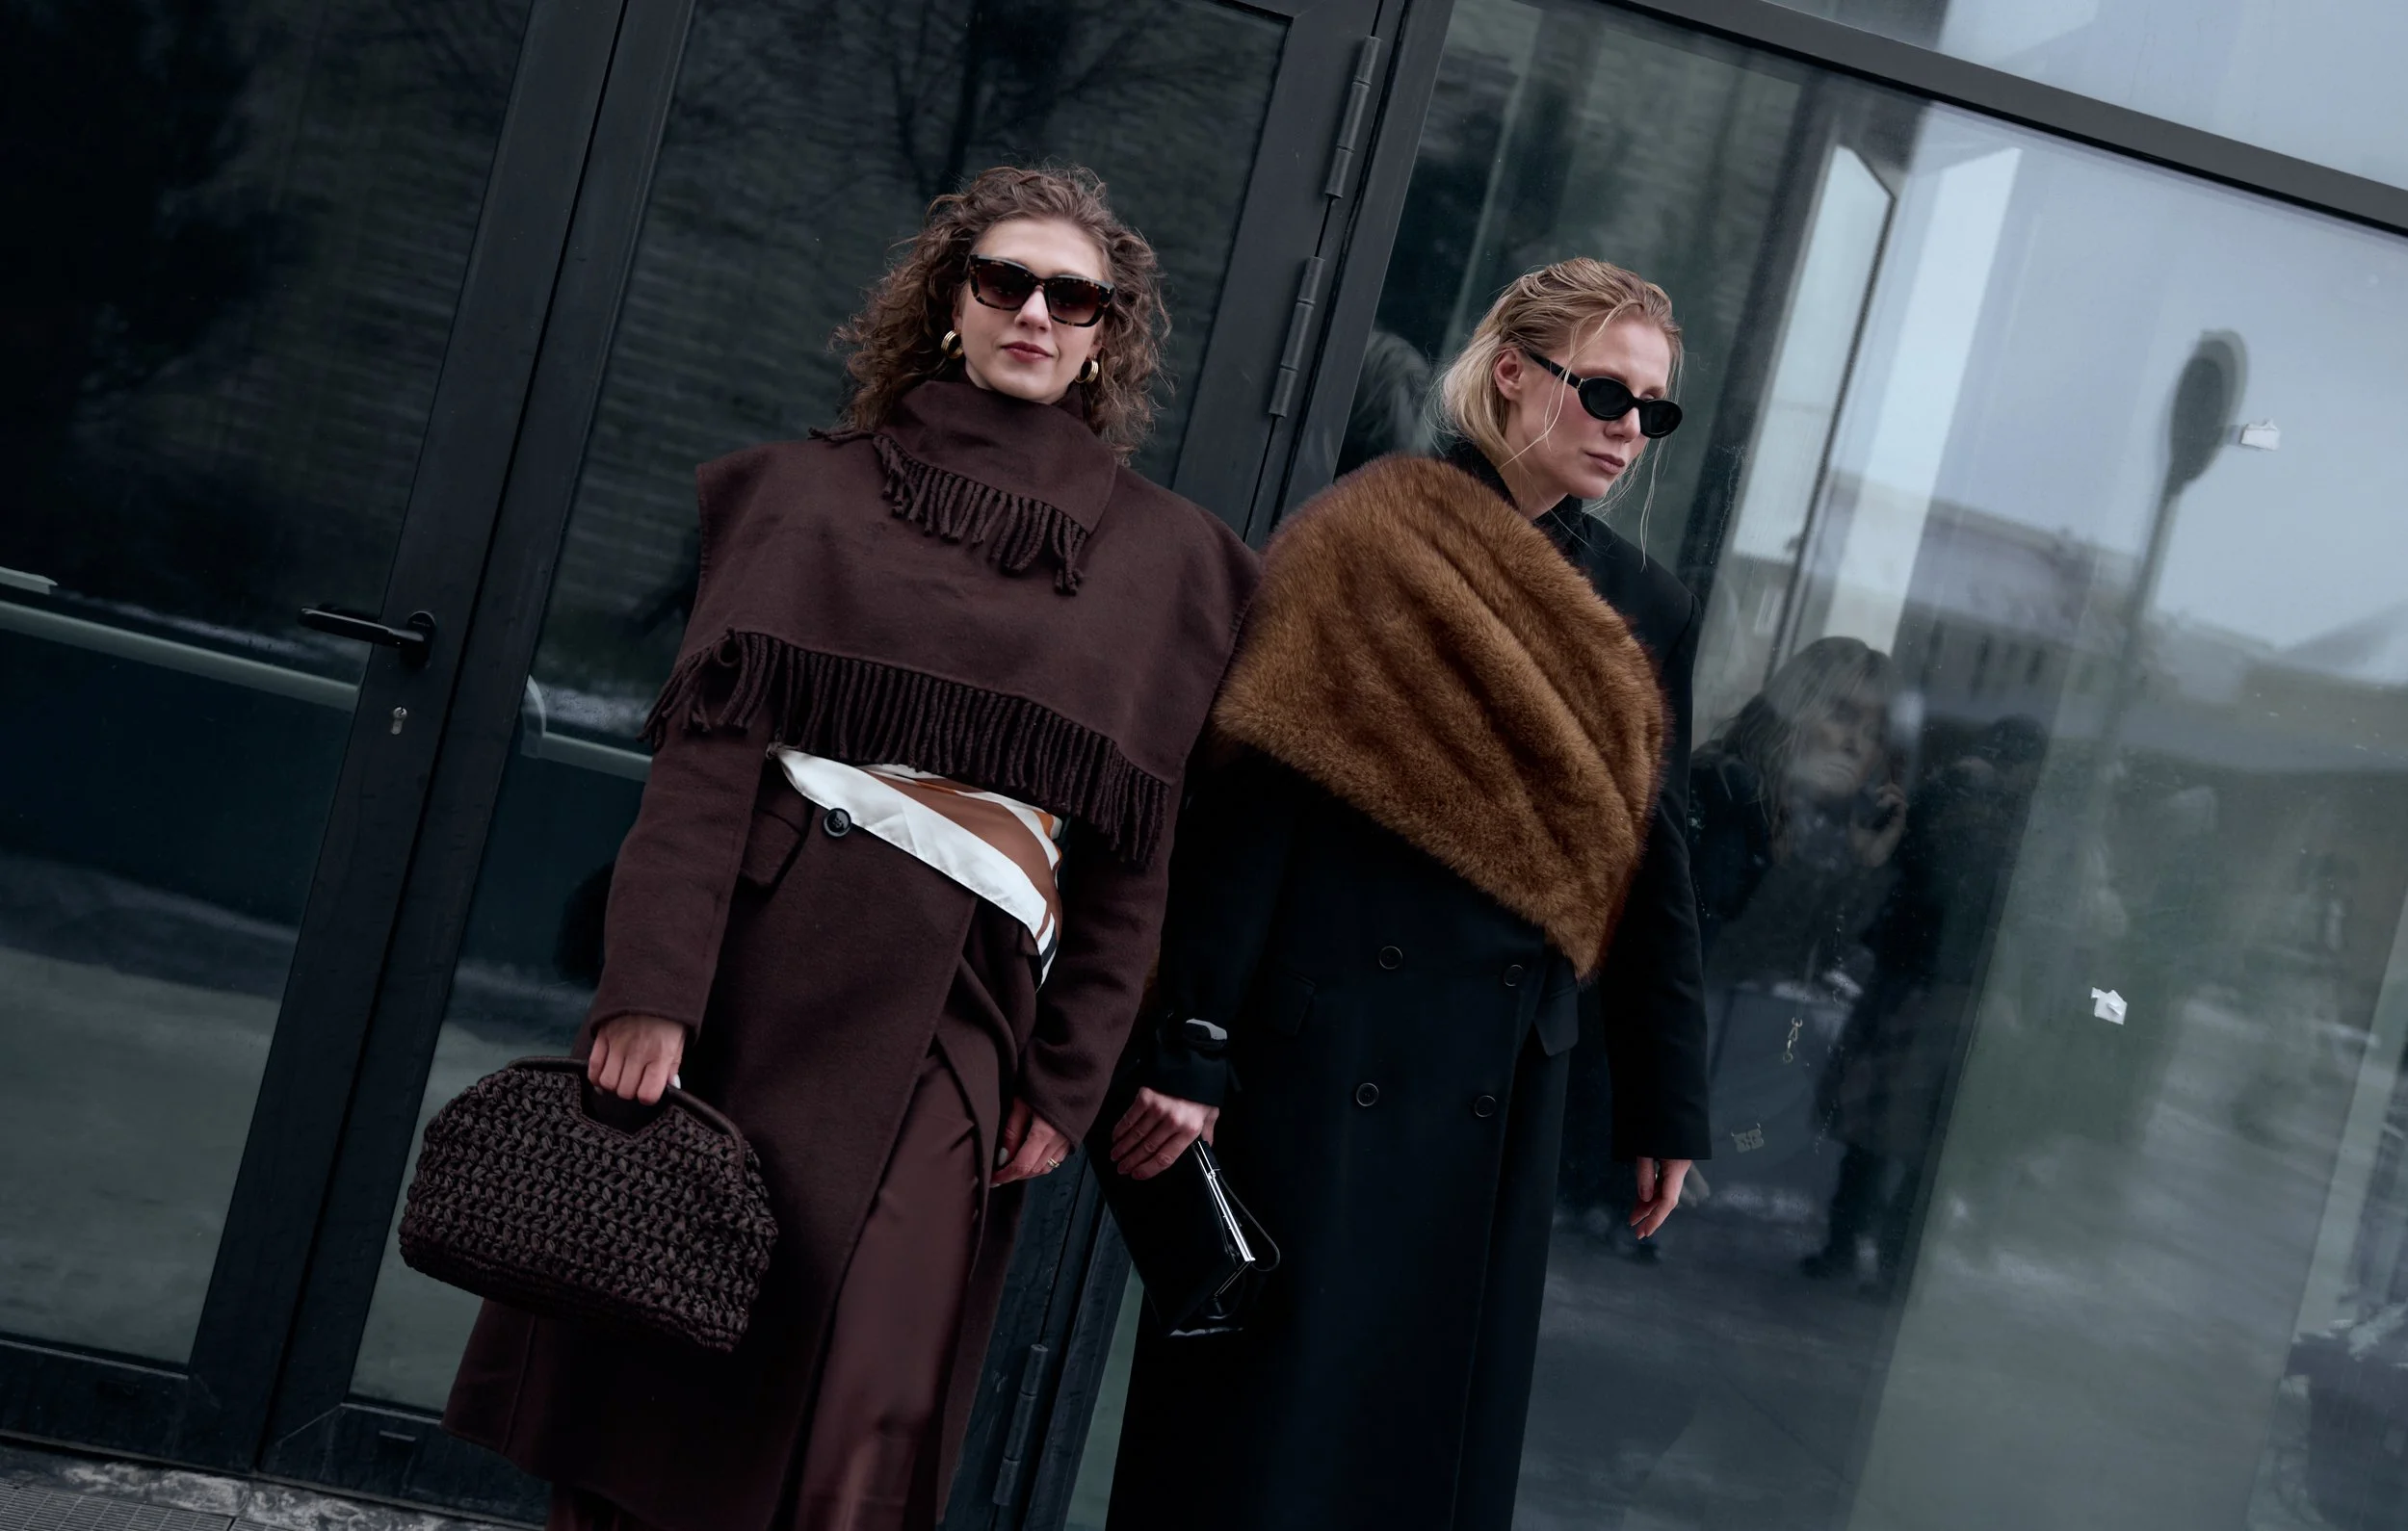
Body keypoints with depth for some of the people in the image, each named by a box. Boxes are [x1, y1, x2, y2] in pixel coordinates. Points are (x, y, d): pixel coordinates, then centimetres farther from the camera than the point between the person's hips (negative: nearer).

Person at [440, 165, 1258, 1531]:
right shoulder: (813, 488, 10)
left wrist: (1069, 1082, 4)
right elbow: (707, 748, -2)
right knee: (644, 1374, 4)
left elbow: (1141, 855, 10)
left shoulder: (1171, 561, 12)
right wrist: (649, 989, -14)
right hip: (754, 955, 0)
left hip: (956, 1010, 0)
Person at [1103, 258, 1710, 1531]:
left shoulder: (1647, 611, 10)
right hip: (1325, 1050, -5)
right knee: (1269, 1409, 1)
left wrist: (1664, 1105, 12)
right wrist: (1187, 1052, -17)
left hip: (1503, 1087, 5)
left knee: (1437, 1420, 13)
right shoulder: (1367, 536, -6)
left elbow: (1651, 863, 13)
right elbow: (1246, 801, -12)